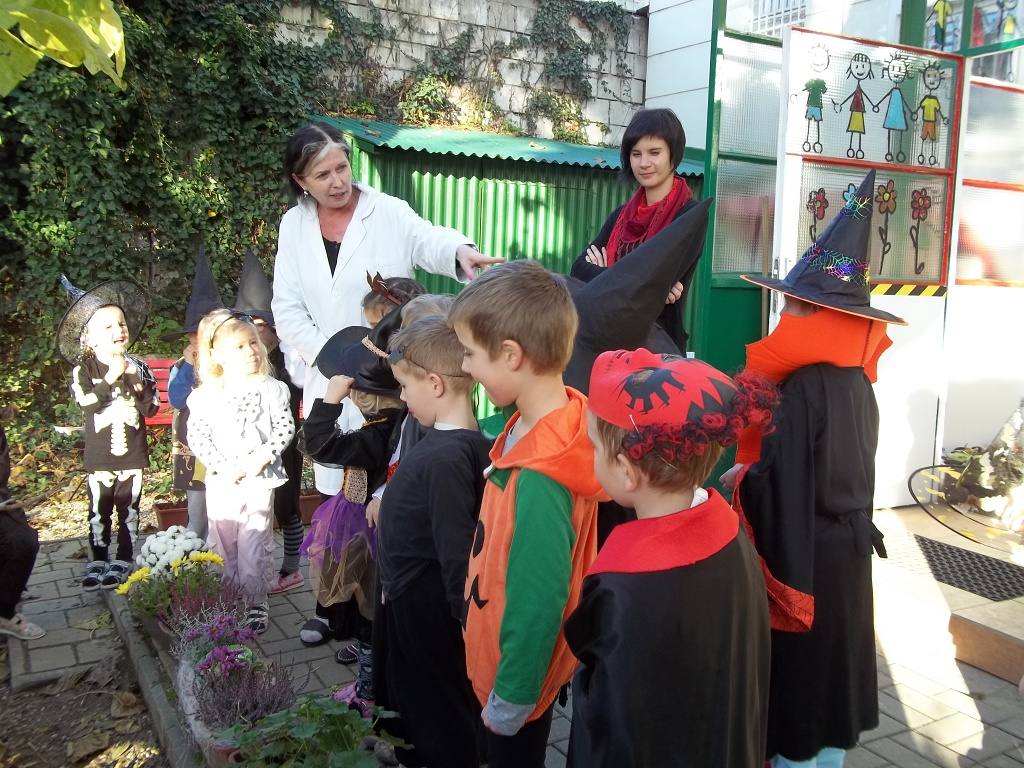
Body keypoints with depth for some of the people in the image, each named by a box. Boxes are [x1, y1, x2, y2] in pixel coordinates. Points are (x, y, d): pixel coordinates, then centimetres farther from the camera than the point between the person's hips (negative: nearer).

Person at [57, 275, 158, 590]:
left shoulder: (138, 368, 0)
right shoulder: (84, 369, -3)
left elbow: (151, 408, -3)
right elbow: (86, 401, -19)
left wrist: (135, 382, -17)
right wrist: (110, 378, -28)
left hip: (132, 455, 1)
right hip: (99, 457, -1)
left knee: (129, 511, 8)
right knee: (99, 512, 8)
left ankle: (123, 561, 20)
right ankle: (97, 561, 22)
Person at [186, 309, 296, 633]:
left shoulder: (271, 389, -4)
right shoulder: (205, 395, -3)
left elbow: (285, 428, -4)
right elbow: (197, 437, -5)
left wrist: (263, 456, -16)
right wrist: (223, 466, -15)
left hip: (259, 479, -2)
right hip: (221, 482, 2)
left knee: (255, 545, 3)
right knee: (223, 544, 14)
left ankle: (256, 602, 17)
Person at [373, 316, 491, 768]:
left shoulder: (446, 457, -30)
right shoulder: (460, 443, 0)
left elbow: (456, 550, -27)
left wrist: (464, 619, -20)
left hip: (423, 611, -9)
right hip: (409, 599, 9)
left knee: (437, 721, 11)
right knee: (406, 704, 27)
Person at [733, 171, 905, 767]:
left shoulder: (804, 389, -24)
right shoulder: (857, 383, 2)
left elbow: (780, 484, -23)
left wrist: (739, 480, -6)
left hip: (802, 552, -8)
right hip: (847, 546, 8)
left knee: (798, 679, 8)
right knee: (831, 668, 21)